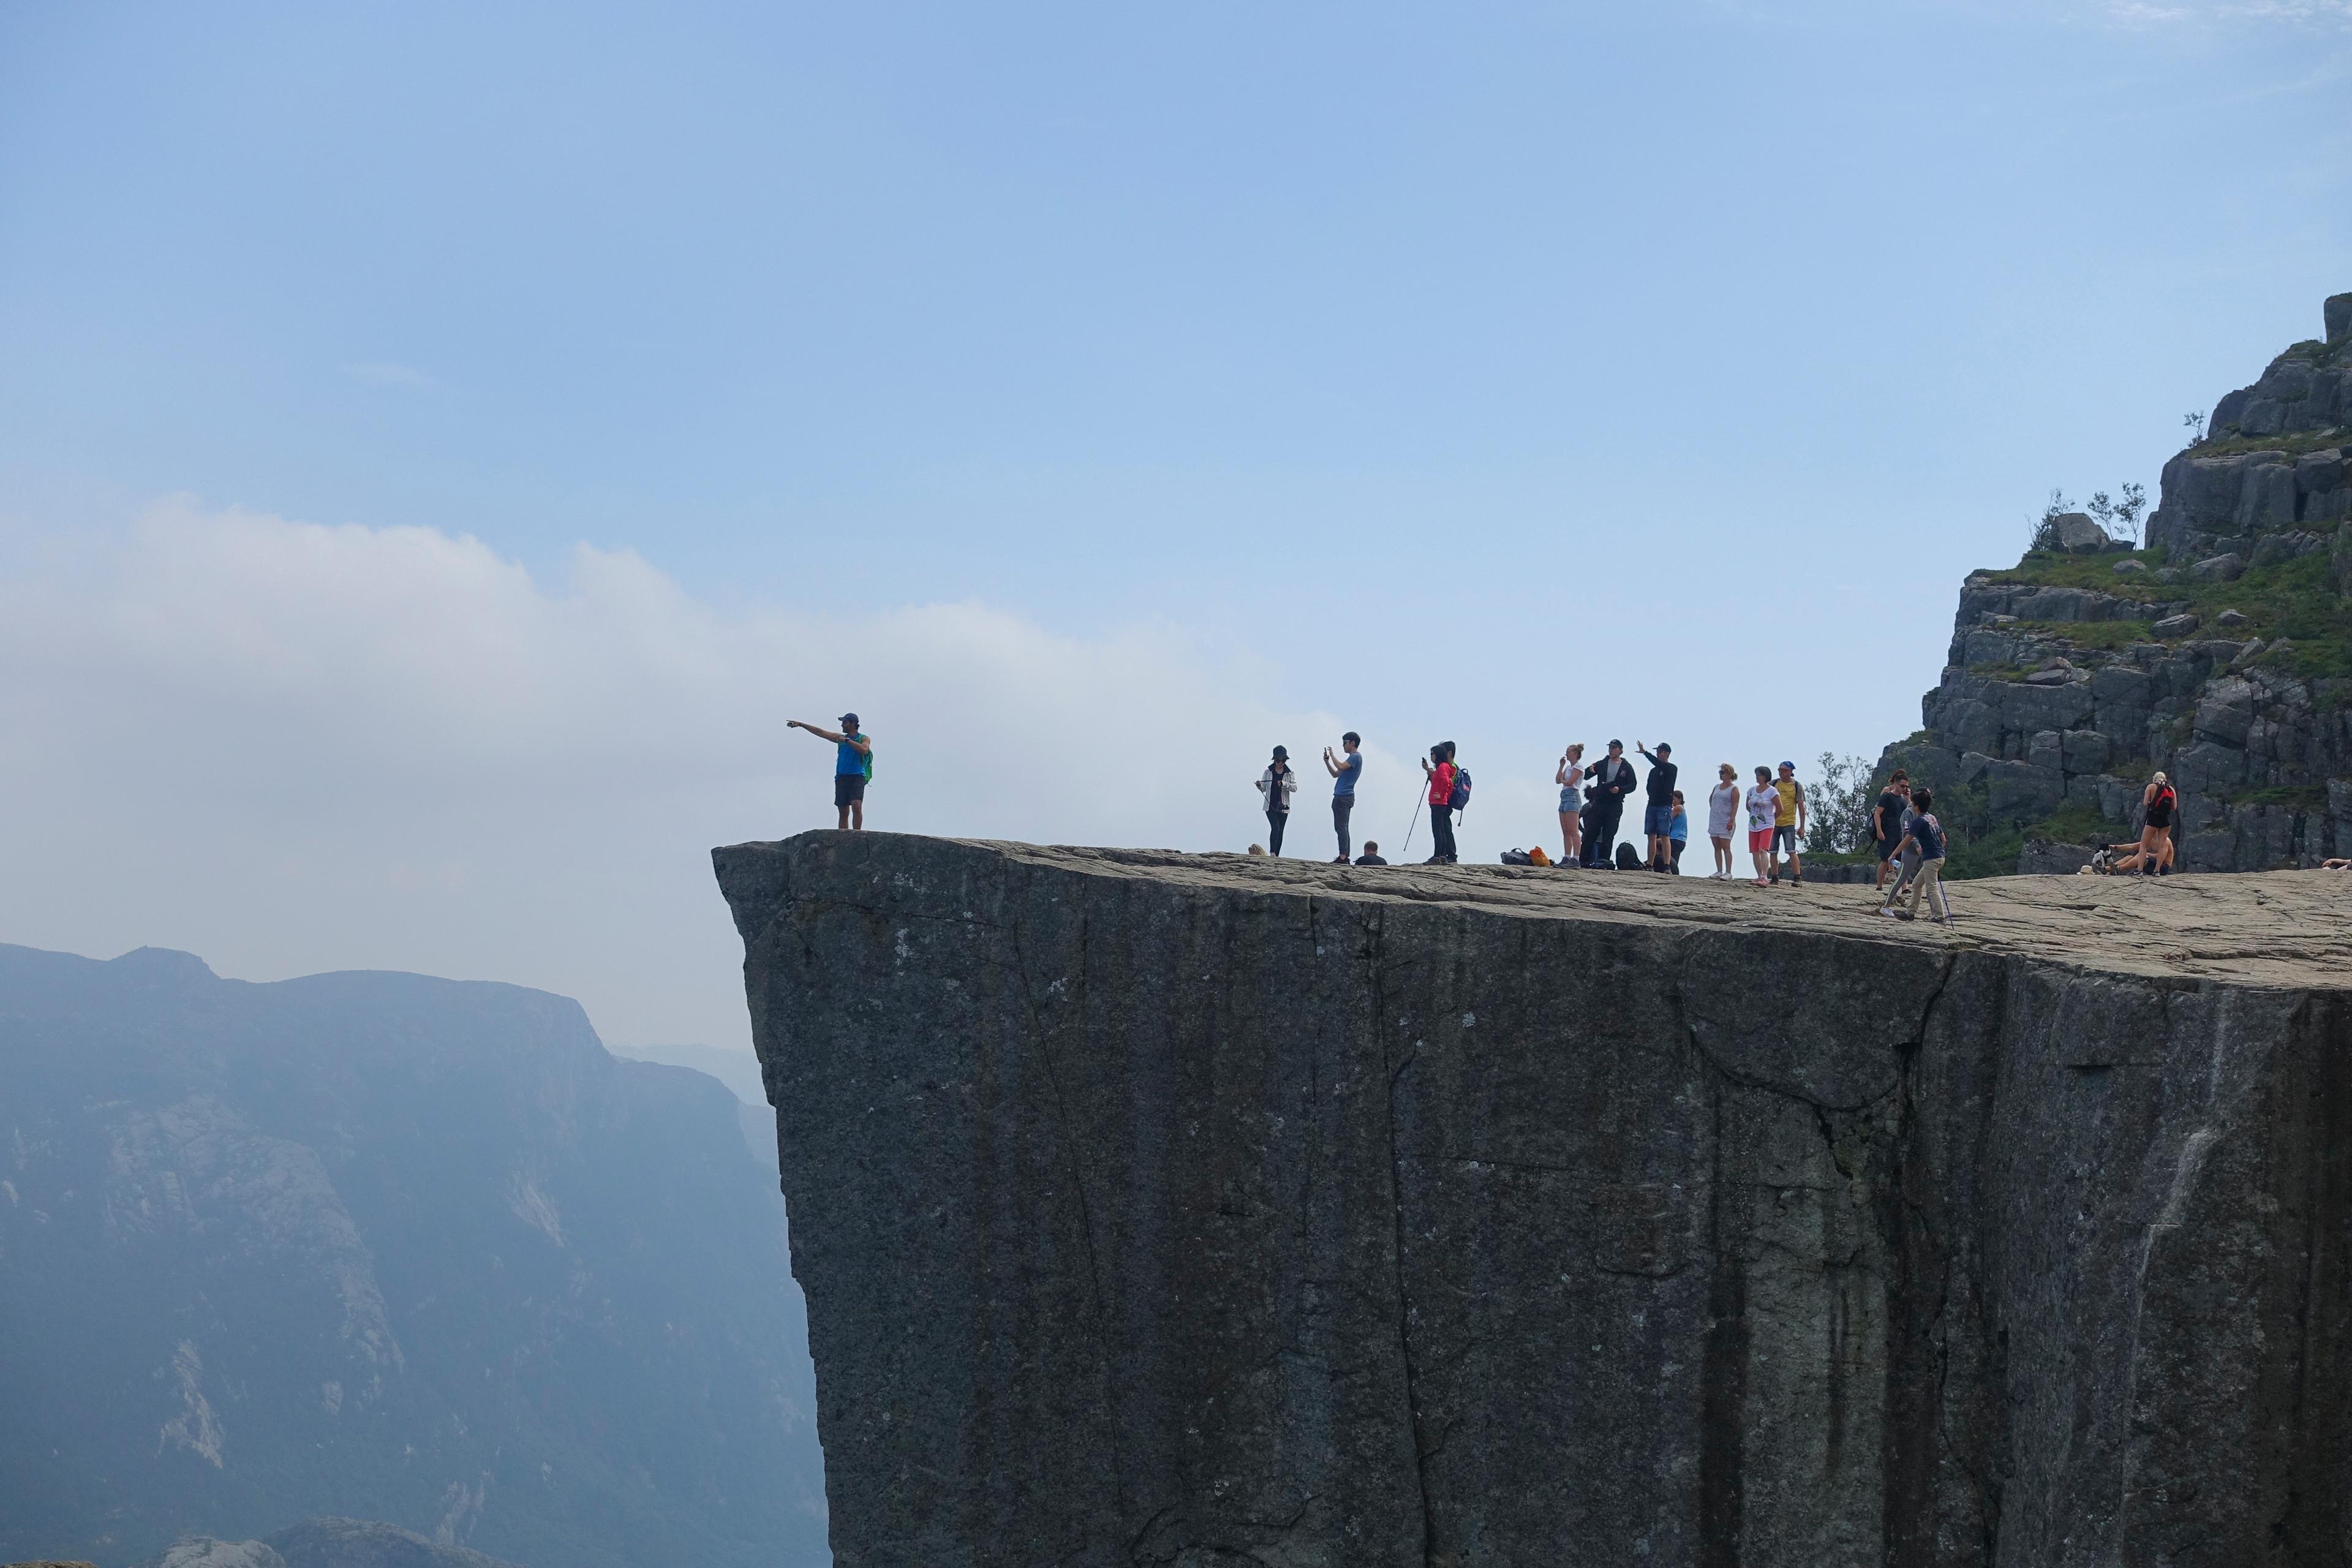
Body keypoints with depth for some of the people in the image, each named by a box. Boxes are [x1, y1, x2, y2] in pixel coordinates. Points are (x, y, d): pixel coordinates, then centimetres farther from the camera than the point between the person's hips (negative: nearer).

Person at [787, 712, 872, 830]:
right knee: (843, 812, 1)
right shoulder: (840, 738, 20)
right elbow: (820, 732, 21)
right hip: (841, 778, 5)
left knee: (857, 806, -22)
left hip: (857, 777, -5)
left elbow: (864, 750, -16)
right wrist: (800, 724, 20)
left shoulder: (863, 739, 6)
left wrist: (847, 740, -13)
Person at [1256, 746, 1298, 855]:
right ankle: (1272, 853, -17)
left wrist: (1284, 784, -23)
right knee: (1275, 827, -18)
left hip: (1283, 806, 2)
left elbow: (1295, 787, -7)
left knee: (1280, 831, 5)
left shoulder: (1290, 773, 4)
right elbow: (1264, 788, 6)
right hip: (1270, 806, -1)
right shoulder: (1269, 771, 4)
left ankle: (1276, 855, 10)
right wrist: (1259, 786, -17)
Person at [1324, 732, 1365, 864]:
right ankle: (1345, 857, 10)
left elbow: (1341, 767, -24)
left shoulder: (1356, 757, -8)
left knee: (1341, 827, -14)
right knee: (1342, 828, 10)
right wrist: (1327, 762, 14)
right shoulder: (1352, 758, 23)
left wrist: (1332, 754, -10)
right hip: (1342, 797, 10)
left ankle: (1343, 857, -19)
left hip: (1344, 797, -10)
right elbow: (1335, 774, 26)